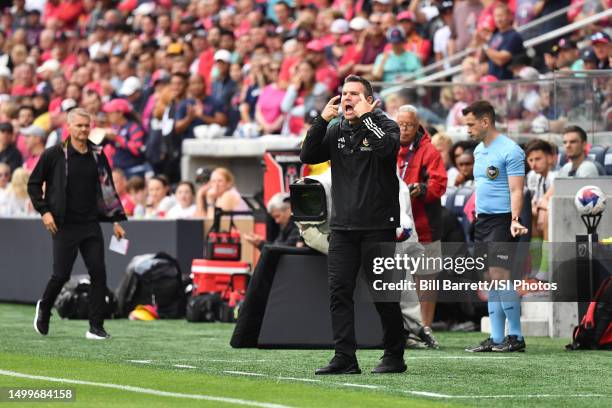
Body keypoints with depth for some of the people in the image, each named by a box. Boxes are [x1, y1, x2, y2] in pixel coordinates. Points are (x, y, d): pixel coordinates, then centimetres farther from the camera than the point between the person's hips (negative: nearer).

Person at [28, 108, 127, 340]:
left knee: (98, 273, -6)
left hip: (91, 225, 3)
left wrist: (116, 221, 10)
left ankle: (96, 327, -2)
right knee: (61, 275, -2)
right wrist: (44, 211, -7)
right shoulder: (54, 155, -3)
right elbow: (33, 184, 3)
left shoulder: (97, 156, 8)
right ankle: (44, 308, 29)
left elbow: (108, 188, 15)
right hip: (64, 226, -3)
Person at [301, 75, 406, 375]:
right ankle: (345, 358, -3)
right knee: (339, 292, -4)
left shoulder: (385, 125, -2)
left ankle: (394, 356, 11)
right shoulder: (336, 131, 12)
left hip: (378, 226, -5)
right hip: (343, 225, 5)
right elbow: (307, 156, 1)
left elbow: (386, 147, -24)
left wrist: (364, 115, -18)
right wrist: (322, 120, -6)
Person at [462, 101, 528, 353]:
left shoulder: (510, 150, -10)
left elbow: (516, 190, -15)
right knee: (491, 280, 6)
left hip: (502, 220, -8)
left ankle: (515, 336, -5)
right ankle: (496, 339, 7)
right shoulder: (479, 150, 16)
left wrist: (515, 220, -27)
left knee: (500, 276, -12)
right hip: (482, 219, 8)